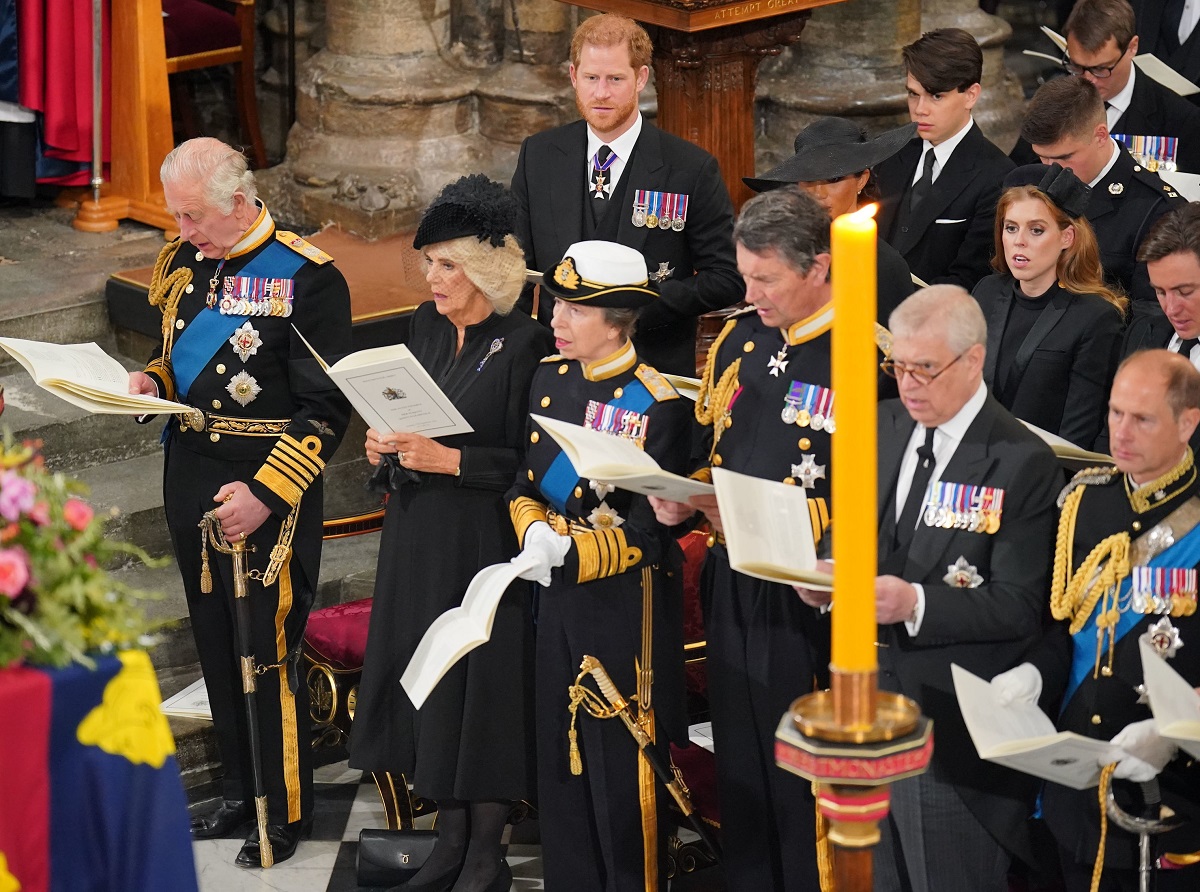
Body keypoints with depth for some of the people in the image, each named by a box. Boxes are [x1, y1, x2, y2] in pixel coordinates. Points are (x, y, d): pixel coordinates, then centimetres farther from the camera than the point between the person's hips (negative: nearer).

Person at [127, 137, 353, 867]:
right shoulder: (185, 263, 7)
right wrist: (156, 381, 0)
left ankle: (287, 811, 11)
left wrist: (265, 495, -20)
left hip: (268, 487, -7)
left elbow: (327, 410, -14)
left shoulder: (305, 278, -15)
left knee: (267, 650, -2)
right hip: (190, 472, 7)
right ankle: (241, 789, 29)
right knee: (216, 641, 15)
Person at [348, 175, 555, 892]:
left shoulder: (524, 343, -13)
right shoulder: (427, 327, 8)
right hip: (419, 537, 7)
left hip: (486, 541, -7)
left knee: (483, 683, -1)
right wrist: (386, 449, -2)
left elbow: (532, 460, -15)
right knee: (426, 676, 10)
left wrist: (450, 460, -20)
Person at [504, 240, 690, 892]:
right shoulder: (550, 378, 4)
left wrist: (570, 552, -27)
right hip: (559, 595, 7)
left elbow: (649, 532, -17)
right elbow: (527, 482, 9)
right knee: (561, 758, 15)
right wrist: (536, 532, -12)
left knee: (624, 764, 1)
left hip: (627, 600, -7)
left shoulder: (657, 405, -16)